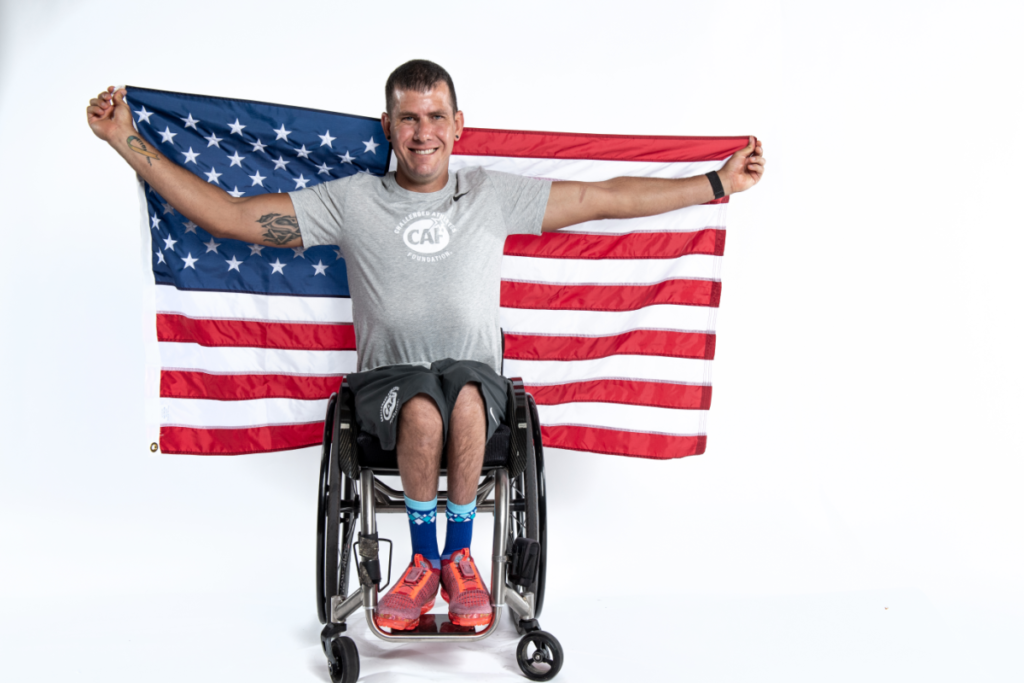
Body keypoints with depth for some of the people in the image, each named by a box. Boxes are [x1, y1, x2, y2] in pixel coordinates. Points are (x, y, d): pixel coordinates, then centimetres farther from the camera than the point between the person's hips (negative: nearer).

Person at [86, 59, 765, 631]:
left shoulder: (493, 195, 8)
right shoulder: (351, 201, 5)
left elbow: (608, 198, 8)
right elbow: (230, 215, 1)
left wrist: (721, 182, 5)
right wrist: (129, 142, -6)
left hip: (475, 372, 1)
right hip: (389, 377, 0)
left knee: (465, 397, -35)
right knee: (423, 408, -35)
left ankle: (460, 554, -14)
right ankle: (424, 561, -12)